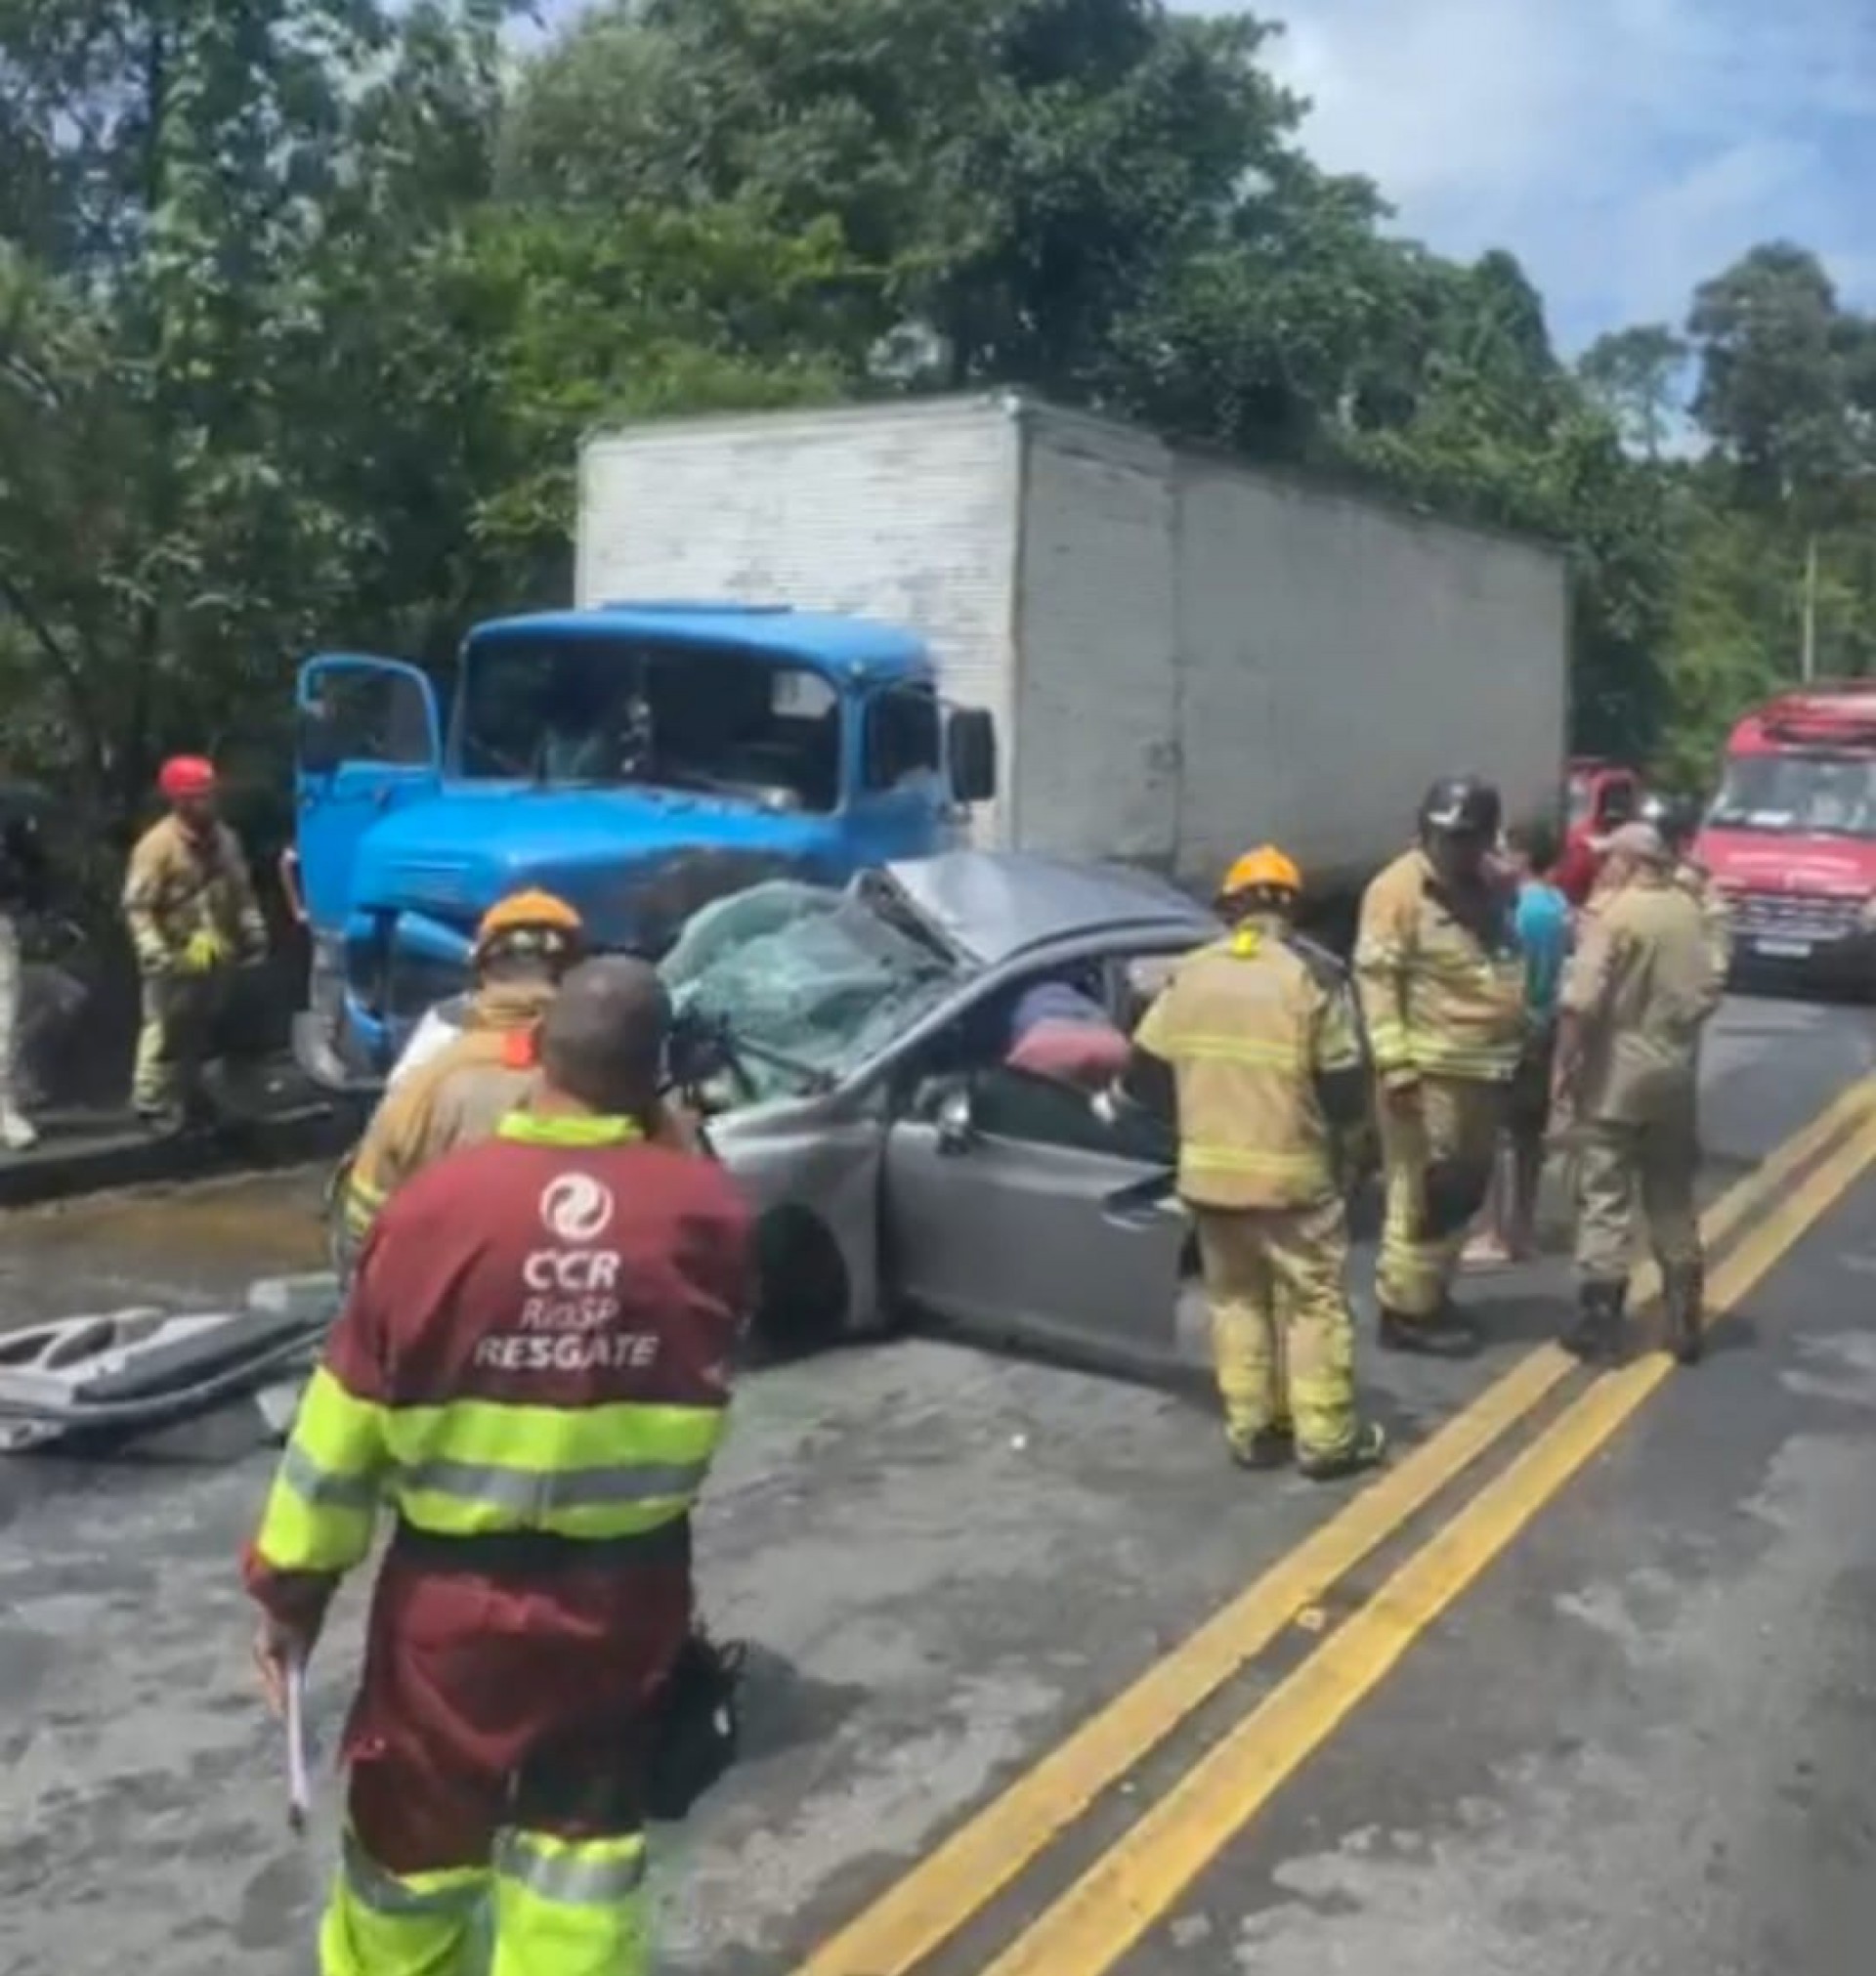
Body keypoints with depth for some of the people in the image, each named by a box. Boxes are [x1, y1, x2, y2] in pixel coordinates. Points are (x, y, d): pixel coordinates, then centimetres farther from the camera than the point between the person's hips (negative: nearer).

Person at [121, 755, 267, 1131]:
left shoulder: (224, 840, 7)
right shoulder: (157, 845, -15)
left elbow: (242, 893, 17)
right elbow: (137, 906, -17)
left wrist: (253, 936, 12)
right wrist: (156, 955, -24)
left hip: (217, 957, 7)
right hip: (177, 961, -7)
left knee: (206, 1030, 17)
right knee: (166, 1032, -4)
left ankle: (191, 1097, 31)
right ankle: (152, 1103, 7)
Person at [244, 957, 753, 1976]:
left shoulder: (439, 1203, -16)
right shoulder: (706, 1210, -12)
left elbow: (347, 1419, -9)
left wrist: (292, 1580, 5)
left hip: (453, 1590, -1)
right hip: (626, 1590, 1)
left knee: (414, 1827, 21)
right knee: (586, 1834, 16)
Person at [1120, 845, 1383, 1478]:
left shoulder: (1189, 974, 3)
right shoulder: (1313, 974, -9)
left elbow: (1143, 1075, 6)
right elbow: (1345, 1086, -9)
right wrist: (1333, 1125, 13)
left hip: (1209, 1170, 4)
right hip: (1293, 1171, -4)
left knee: (1236, 1298, 16)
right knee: (1315, 1301, 7)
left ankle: (1252, 1429, 20)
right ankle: (1326, 1438, 11)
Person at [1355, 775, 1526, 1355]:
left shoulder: (1489, 884, 13)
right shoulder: (1398, 889, -13)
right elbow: (1376, 978, -17)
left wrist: (1517, 1040, 21)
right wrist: (1394, 1062, -22)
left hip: (1485, 1066, 9)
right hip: (1429, 1070, -8)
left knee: (1465, 1189, 16)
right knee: (1424, 1193, -5)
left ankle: (1432, 1294, 29)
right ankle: (1405, 1308, 6)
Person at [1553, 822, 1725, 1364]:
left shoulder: (1615, 914, -14)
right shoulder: (1689, 913, 5)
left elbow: (1581, 1002, -19)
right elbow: (1711, 989, 8)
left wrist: (1564, 1064, -10)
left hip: (1617, 1074, -6)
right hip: (1675, 1073, 6)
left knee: (1605, 1197, 0)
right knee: (1672, 1198, 14)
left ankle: (1599, 1316, 0)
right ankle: (1683, 1319, 19)